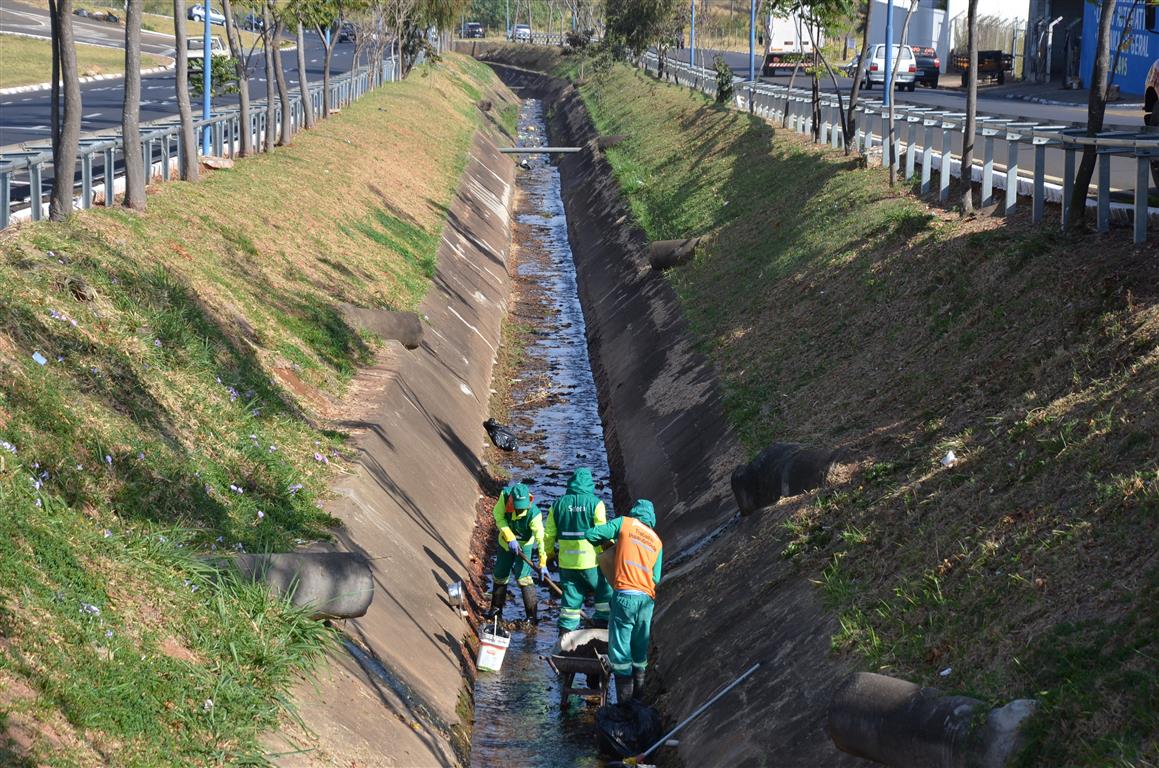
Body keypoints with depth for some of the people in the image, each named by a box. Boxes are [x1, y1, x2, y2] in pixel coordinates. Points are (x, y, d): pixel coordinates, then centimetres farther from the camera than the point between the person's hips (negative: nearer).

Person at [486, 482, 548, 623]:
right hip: (505, 541, 4)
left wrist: (543, 563, -40)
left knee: (523, 577, -16)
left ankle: (532, 615, -8)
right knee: (499, 575, 14)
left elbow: (540, 538, -36)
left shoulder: (534, 513, -36)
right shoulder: (505, 495, -28)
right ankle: (496, 609, 34)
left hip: (524, 544, -4)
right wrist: (510, 538, -27)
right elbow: (498, 516, -19)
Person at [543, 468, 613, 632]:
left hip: (566, 561, 4)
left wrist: (549, 553, 20)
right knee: (605, 589, 13)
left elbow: (548, 533, 7)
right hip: (590, 560, -4)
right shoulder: (595, 503, -8)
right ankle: (604, 618, 11)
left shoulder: (558, 504, 3)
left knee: (571, 592, 12)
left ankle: (567, 627, 13)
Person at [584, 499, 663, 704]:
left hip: (625, 595, -4)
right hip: (647, 599, 4)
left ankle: (624, 698, -3)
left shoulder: (624, 523, 8)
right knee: (640, 647, 16)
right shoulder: (657, 542, 19)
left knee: (620, 646, -1)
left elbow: (590, 534, 5)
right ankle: (639, 693, 19)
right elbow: (656, 577, 13)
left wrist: (604, 542, 26)